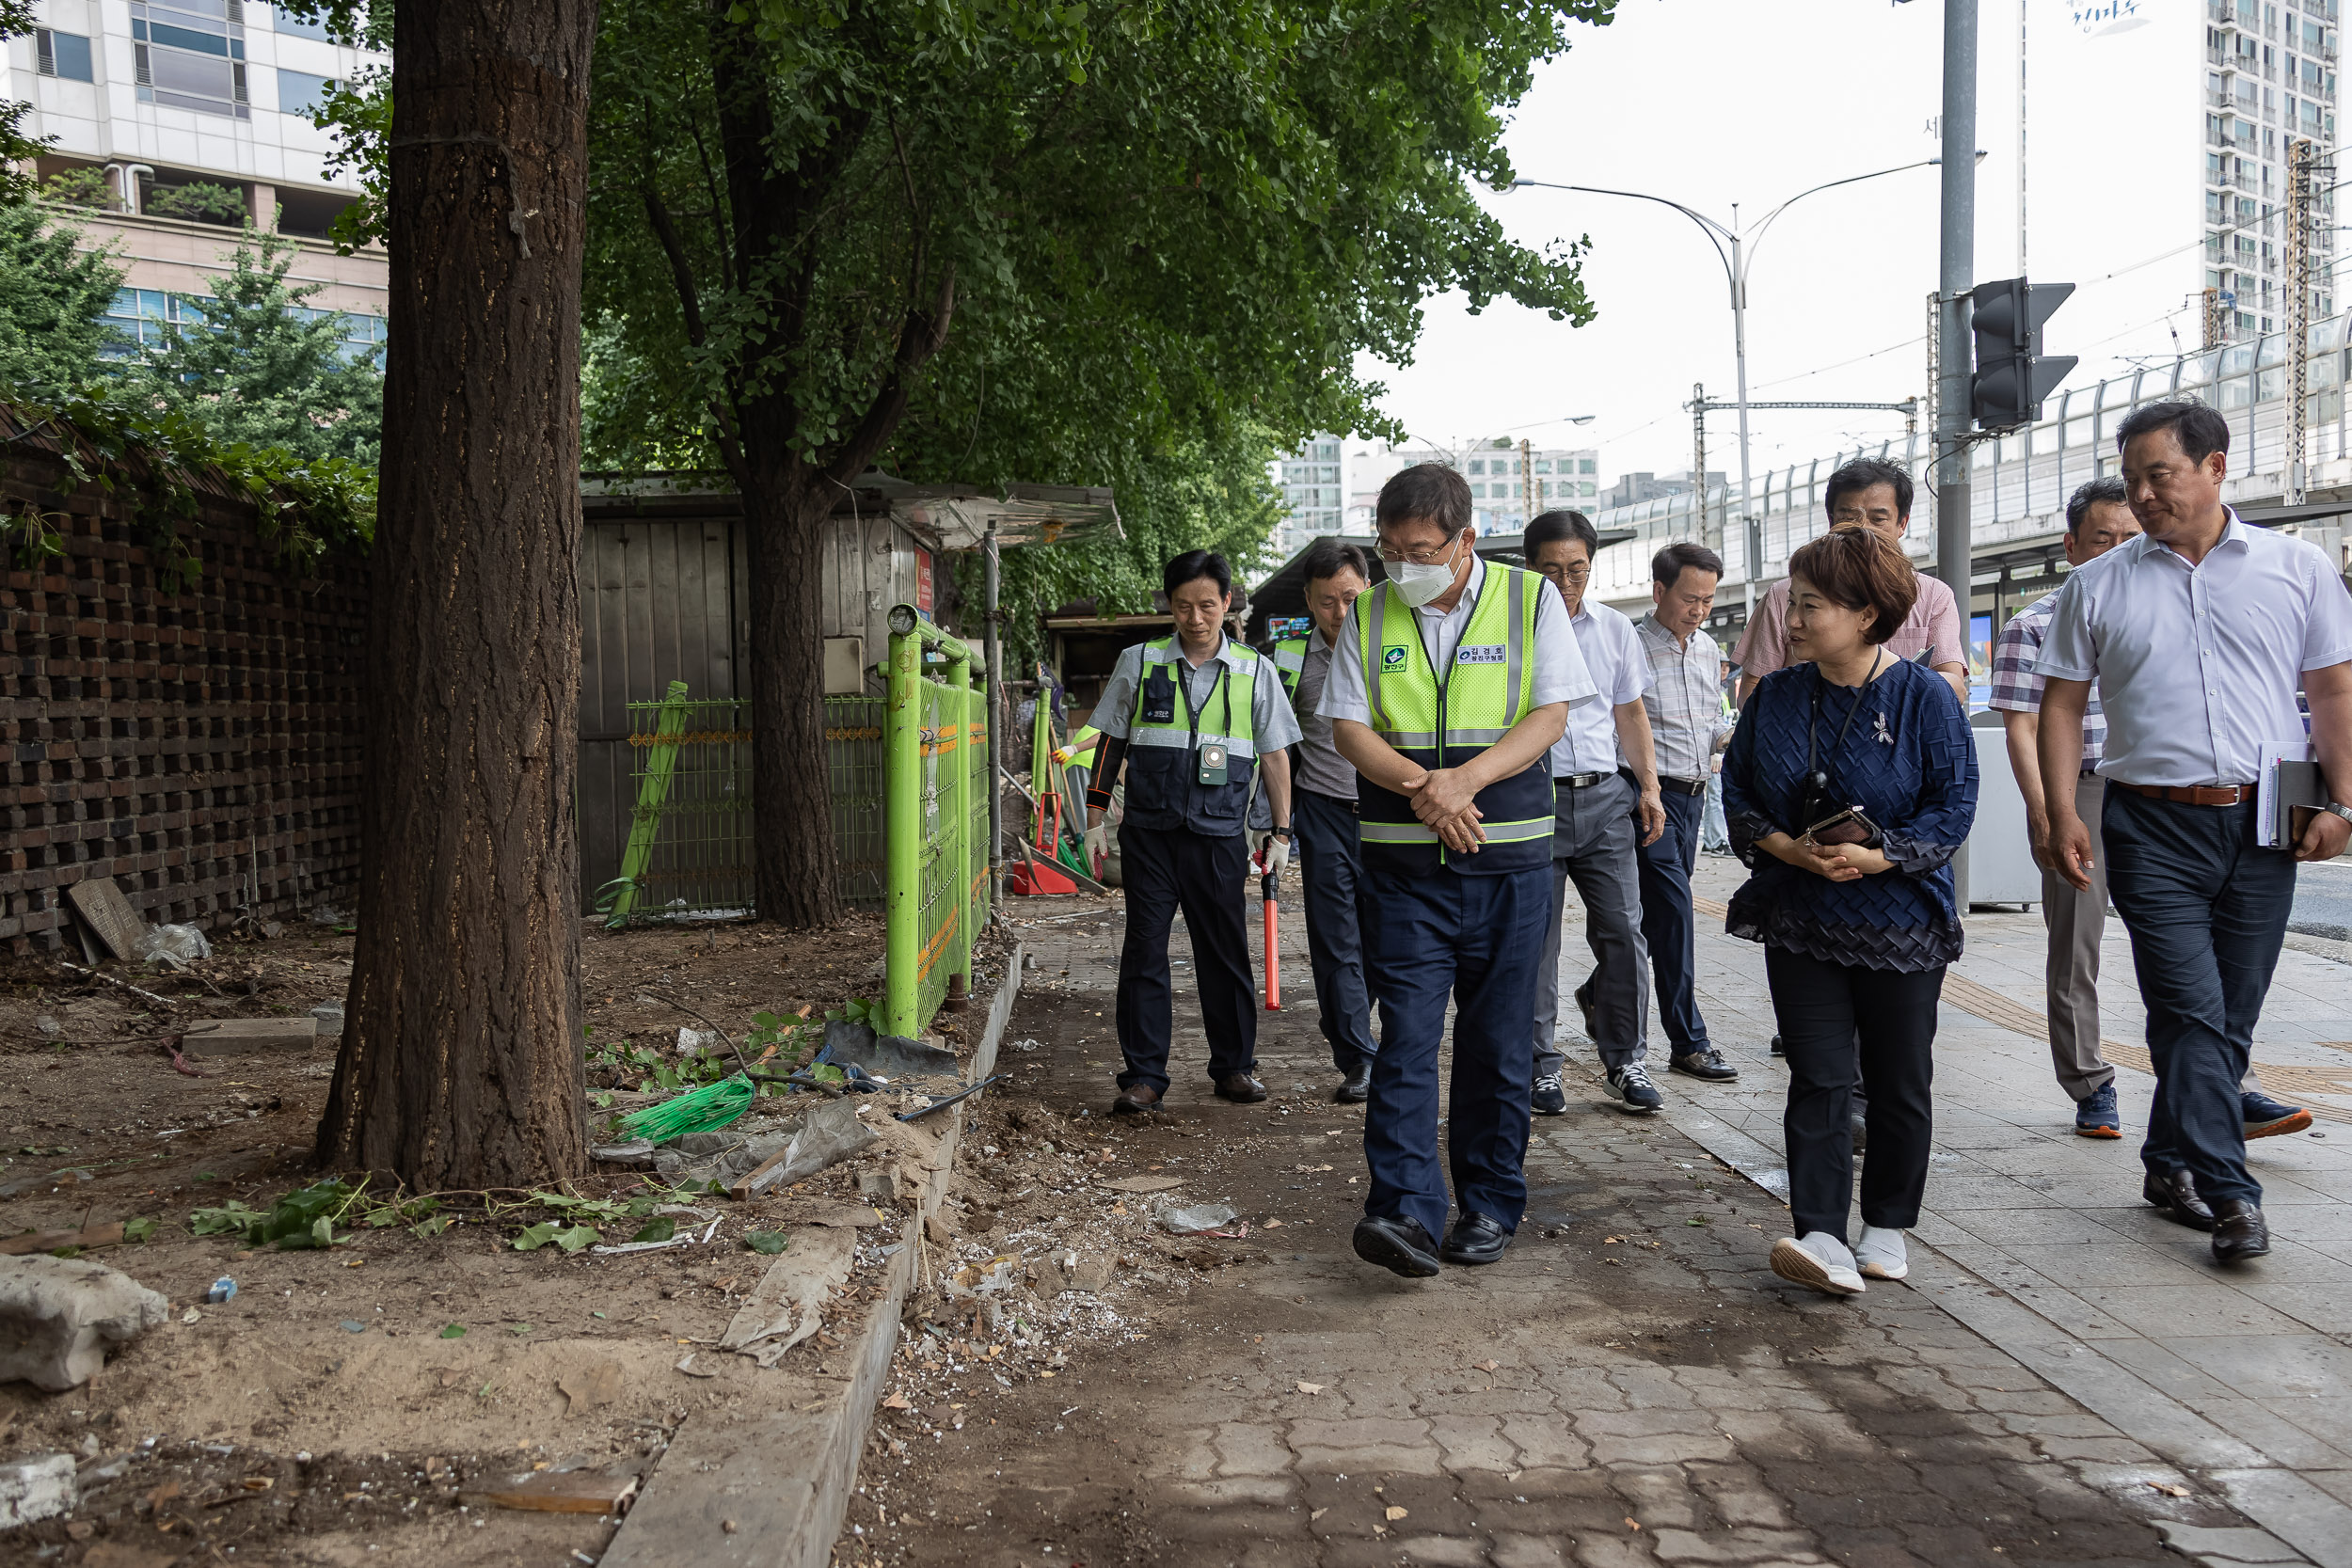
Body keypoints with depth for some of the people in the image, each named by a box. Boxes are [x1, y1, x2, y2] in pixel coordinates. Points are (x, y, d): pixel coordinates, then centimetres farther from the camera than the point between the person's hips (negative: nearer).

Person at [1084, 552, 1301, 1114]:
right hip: (1149, 832, 0)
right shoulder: (1138, 663, 5)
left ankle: (1234, 1066, 22)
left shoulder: (1254, 671, 5)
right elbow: (1111, 744, 11)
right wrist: (1095, 819, 7)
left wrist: (1281, 832, 7)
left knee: (1225, 952, 7)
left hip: (1220, 836, 0)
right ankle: (1143, 1076, 9)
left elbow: (1275, 755, 10)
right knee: (1144, 952, 1)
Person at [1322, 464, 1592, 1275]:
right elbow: (1348, 728, 2)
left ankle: (1490, 1203, 20)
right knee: (1406, 1034, -7)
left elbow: (1550, 715, -4)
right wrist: (1420, 788, -15)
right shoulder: (1369, 614, 7)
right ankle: (1403, 1209, -7)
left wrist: (1464, 779, -18)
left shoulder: (1530, 600, 2)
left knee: (1497, 1040, 7)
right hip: (1404, 862, 1)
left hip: (1509, 856, 0)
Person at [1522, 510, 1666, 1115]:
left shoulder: (1615, 629, 11)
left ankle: (1625, 1059, 16)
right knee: (1535, 940, 2)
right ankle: (1541, 1065, 14)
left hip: (1605, 797, 3)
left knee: (1623, 930, 2)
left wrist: (1648, 786, 13)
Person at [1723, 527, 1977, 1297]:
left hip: (1902, 922, -2)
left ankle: (1886, 1228, 26)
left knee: (1899, 1082, 9)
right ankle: (1821, 1237, -2)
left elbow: (1954, 805, -9)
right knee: (1818, 1080, -2)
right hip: (1800, 922, 2)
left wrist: (1876, 858, -22)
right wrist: (1781, 845, -13)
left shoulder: (1925, 697, -8)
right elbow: (1735, 788, 6)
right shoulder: (1774, 696, 3)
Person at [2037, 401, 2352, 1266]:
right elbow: (2062, 706, 6)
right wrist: (2063, 815, -3)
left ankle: (2171, 1163, 24)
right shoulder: (2097, 586, 5)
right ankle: (2229, 1193, -2)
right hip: (2152, 828, -1)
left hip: (2262, 826, 2)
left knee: (2230, 1020, 8)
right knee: (2191, 1012, -7)